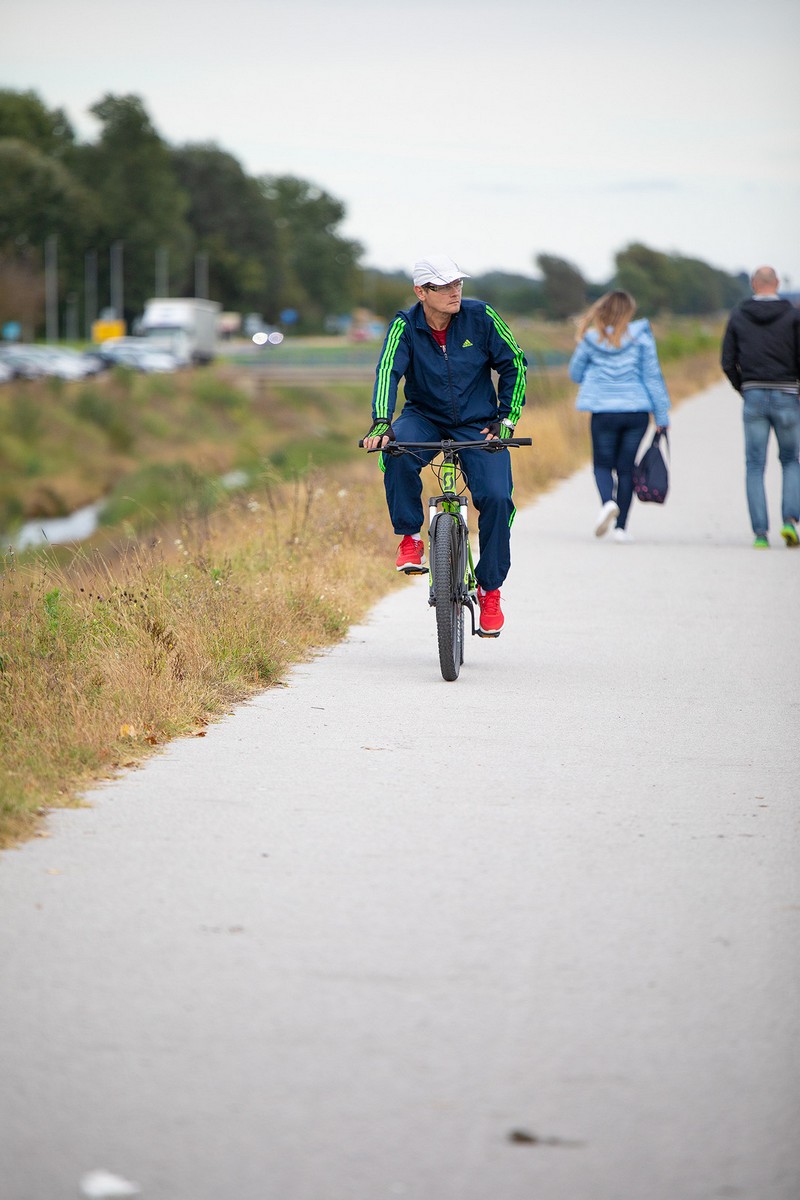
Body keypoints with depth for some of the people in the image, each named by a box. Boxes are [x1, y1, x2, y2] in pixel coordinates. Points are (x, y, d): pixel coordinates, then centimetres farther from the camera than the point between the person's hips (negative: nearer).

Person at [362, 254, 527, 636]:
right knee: (398, 450, -35)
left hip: (477, 424, 0)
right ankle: (410, 538, -17)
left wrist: (506, 420, -8)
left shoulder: (481, 317, -11)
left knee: (496, 497, -20)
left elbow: (514, 366, -1)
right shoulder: (405, 326, -12)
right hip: (425, 418, 0)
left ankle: (490, 588, -1)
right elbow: (388, 372, -25)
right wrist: (381, 424, -41)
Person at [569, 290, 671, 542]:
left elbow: (575, 374, 10)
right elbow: (653, 376, -1)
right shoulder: (640, 337, -2)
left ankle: (607, 501, -20)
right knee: (626, 466, 10)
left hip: (604, 411, -1)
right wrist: (662, 415, 4)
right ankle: (621, 526, 8)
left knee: (603, 463, 11)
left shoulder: (591, 339, 0)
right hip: (637, 410, 1)